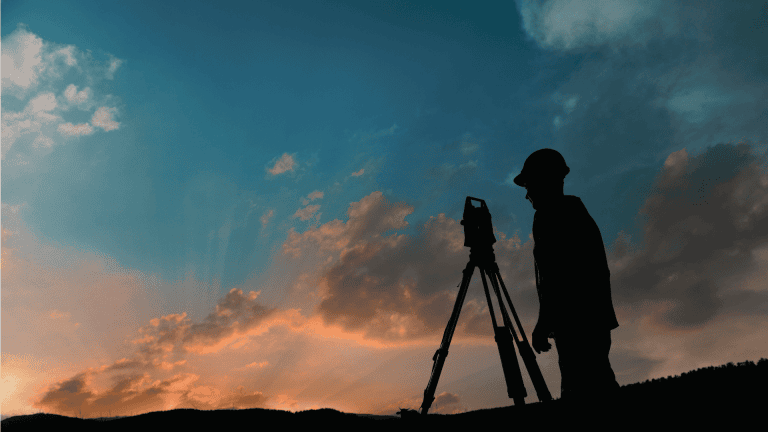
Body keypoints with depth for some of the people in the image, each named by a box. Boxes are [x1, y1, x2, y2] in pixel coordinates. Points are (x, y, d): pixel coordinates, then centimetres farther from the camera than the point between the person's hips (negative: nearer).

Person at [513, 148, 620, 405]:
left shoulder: (549, 216, -8)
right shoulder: (578, 214, 21)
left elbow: (554, 276, -17)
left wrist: (543, 323, -15)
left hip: (575, 323, -10)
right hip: (596, 319, 10)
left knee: (580, 393, -10)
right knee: (600, 390, 12)